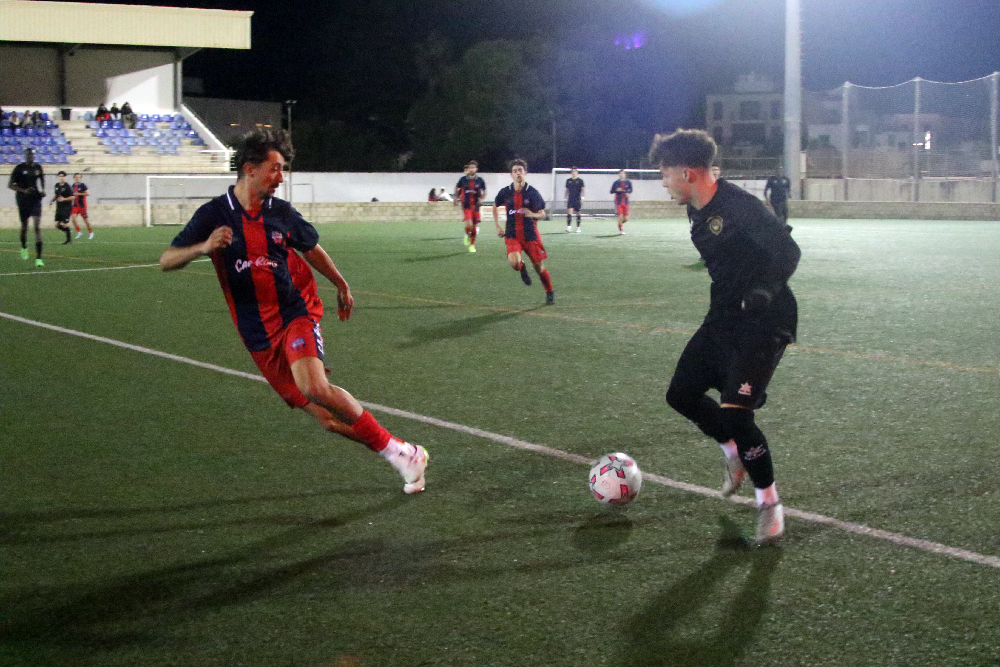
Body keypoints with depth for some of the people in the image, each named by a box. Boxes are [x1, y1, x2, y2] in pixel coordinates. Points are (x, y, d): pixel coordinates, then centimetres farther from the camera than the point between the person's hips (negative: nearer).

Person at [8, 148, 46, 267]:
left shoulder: (38, 167, 4)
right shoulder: (19, 168, -6)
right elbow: (10, 184, -4)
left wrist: (42, 190, 8)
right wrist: (23, 190, -18)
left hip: (35, 199, 1)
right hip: (23, 200, -1)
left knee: (37, 227, -12)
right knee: (24, 226, 11)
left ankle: (38, 258, -17)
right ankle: (24, 248, 44)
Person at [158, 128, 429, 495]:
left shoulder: (281, 213, 1)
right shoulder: (214, 215, -4)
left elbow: (311, 249, 20)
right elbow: (166, 261, -7)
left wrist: (341, 285, 29)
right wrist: (202, 247, -26)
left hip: (296, 313, -1)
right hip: (258, 334, 1)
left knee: (314, 387, -29)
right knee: (327, 419, -4)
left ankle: (400, 451, -18)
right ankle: (400, 453, 8)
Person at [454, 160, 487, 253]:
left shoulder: (480, 180, -1)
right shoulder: (463, 179, -2)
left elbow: (484, 191, 12)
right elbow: (457, 188, 17)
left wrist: (482, 199, -6)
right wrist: (456, 198, 7)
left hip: (475, 206, 2)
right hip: (466, 206, -2)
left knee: (475, 226, 6)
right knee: (469, 224, -19)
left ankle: (472, 244, 22)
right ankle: (467, 235, 13)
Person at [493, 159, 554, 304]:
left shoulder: (532, 192, -5)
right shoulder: (505, 192, 0)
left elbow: (542, 214, 1)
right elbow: (495, 207, 19)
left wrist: (532, 214, -21)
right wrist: (498, 227, 13)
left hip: (530, 234, -1)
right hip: (512, 235, 1)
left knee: (538, 266, 4)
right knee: (514, 262, -24)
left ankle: (549, 292, 27)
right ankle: (522, 269, 14)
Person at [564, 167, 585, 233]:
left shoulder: (580, 180, 1)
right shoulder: (568, 180, 9)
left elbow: (582, 190, -1)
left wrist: (582, 197, -12)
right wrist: (565, 198, 13)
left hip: (577, 199, -1)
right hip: (570, 199, 1)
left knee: (578, 213, 5)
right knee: (569, 212, -14)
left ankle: (578, 228, 13)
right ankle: (569, 227, -18)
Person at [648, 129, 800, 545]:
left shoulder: (739, 207, -22)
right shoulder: (697, 211, 6)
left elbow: (788, 252, -23)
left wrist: (763, 292, -33)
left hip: (762, 323, -9)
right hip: (723, 318, 9)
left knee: (734, 414, -17)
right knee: (681, 394, 13)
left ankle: (769, 502, 4)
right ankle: (736, 456, 35)